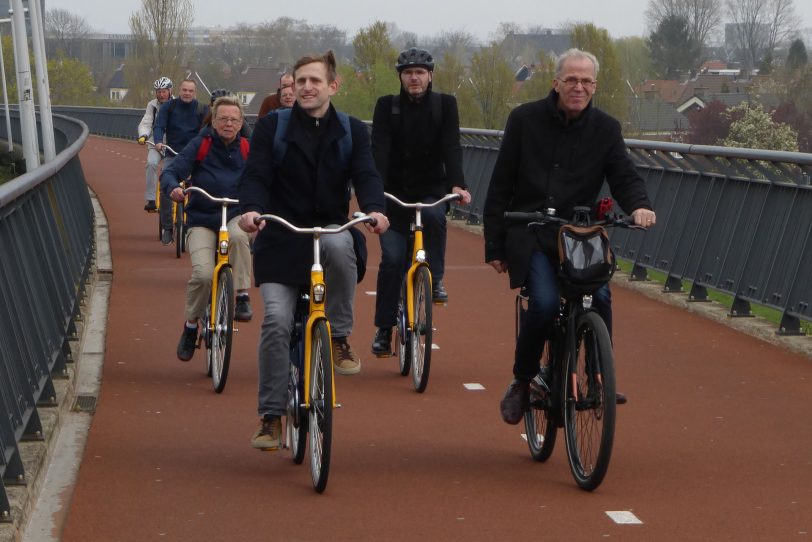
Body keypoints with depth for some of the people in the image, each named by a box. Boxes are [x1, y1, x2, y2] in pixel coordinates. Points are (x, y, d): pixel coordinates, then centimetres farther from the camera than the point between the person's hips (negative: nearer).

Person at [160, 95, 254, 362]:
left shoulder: (246, 150, 3)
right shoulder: (200, 145, -3)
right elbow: (170, 172, -8)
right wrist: (173, 187, -32)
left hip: (234, 216, 1)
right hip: (201, 221, -1)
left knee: (238, 235, -37)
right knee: (203, 273, -23)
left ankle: (242, 296, -21)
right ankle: (191, 326, 3)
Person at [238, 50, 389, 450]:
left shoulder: (352, 131, 7)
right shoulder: (271, 127, 3)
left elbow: (366, 176, -5)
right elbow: (256, 176, -7)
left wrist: (375, 209, -28)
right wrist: (250, 208, -29)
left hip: (330, 230, 1)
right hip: (280, 238, 0)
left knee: (339, 245, -37)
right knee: (276, 320, -14)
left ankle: (339, 337, -17)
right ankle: (271, 416, -2)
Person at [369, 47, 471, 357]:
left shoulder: (445, 105, 0)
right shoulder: (387, 107, -1)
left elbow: (451, 147, -11)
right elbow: (379, 149, -12)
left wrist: (456, 184, -28)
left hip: (432, 190, 0)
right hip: (395, 192, 0)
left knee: (434, 215, -34)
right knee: (392, 258, -9)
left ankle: (434, 281, -14)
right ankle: (384, 329, 3)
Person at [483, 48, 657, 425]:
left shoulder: (605, 129, 6)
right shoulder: (525, 119, 1)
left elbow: (624, 177, 0)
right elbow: (500, 187, 4)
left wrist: (639, 205, -25)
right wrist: (494, 245, 1)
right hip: (529, 236, -2)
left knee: (600, 296, -25)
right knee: (544, 303, -25)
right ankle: (522, 382, -1)